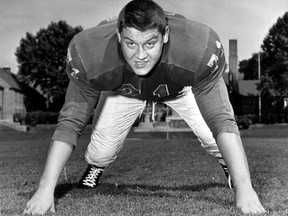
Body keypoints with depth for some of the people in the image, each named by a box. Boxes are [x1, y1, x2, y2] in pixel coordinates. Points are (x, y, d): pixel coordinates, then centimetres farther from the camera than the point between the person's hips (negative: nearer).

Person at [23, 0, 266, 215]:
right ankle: (95, 168, 33)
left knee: (217, 145, -15)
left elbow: (222, 122, -40)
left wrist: (244, 188, -47)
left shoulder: (201, 49, -45)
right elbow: (70, 123, -32)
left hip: (185, 86, 0)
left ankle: (237, 182, 22)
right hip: (124, 90, 1)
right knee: (100, 154, -7)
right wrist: (46, 188, -37)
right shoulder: (89, 55, -42)